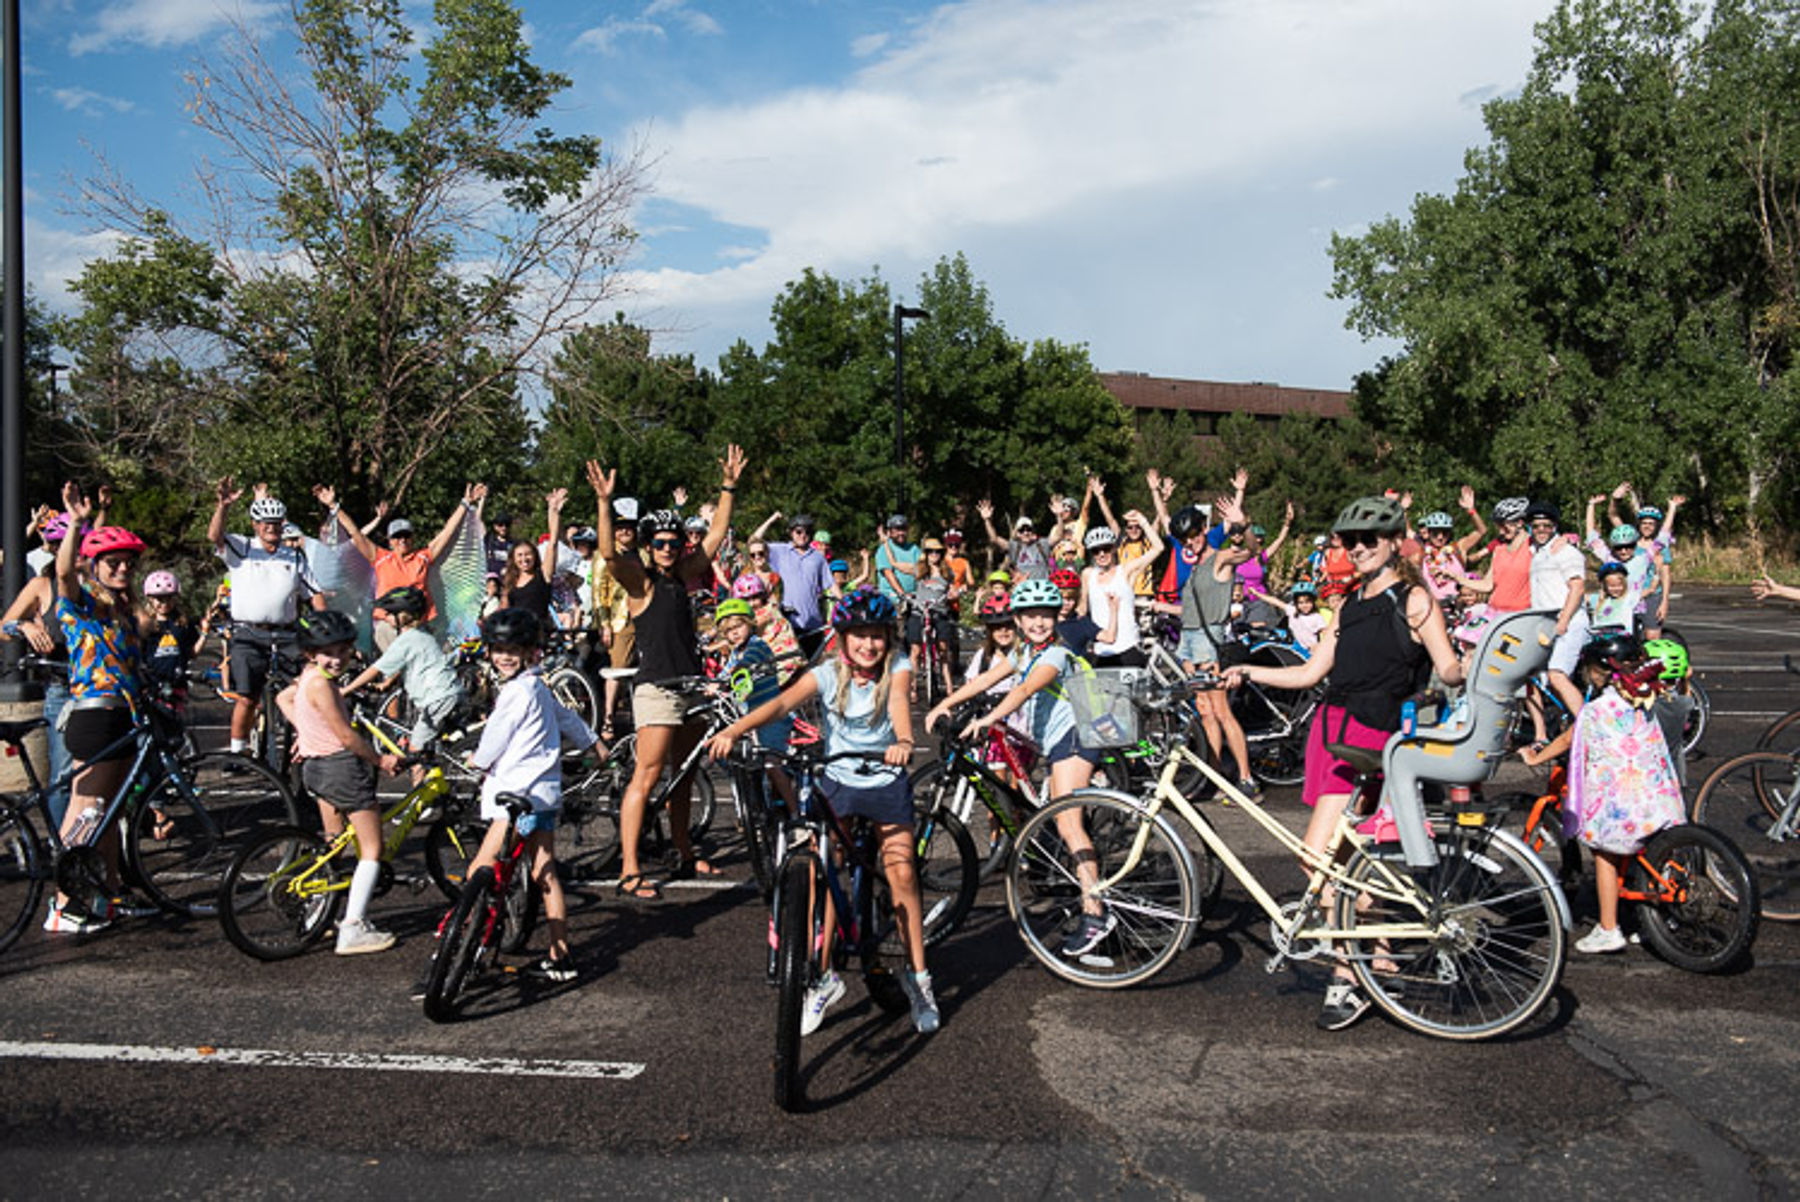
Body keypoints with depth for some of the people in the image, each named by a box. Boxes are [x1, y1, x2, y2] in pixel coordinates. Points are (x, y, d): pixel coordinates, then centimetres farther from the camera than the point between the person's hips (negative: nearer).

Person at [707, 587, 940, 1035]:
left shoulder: (897, 667, -11)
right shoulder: (828, 674, -11)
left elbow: (899, 702, -32)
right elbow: (782, 703, -26)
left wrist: (903, 741, -54)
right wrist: (732, 730, -42)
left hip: (886, 782, 0)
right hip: (837, 782, 1)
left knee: (902, 875, -4)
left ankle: (918, 977, 12)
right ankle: (822, 978, 6)